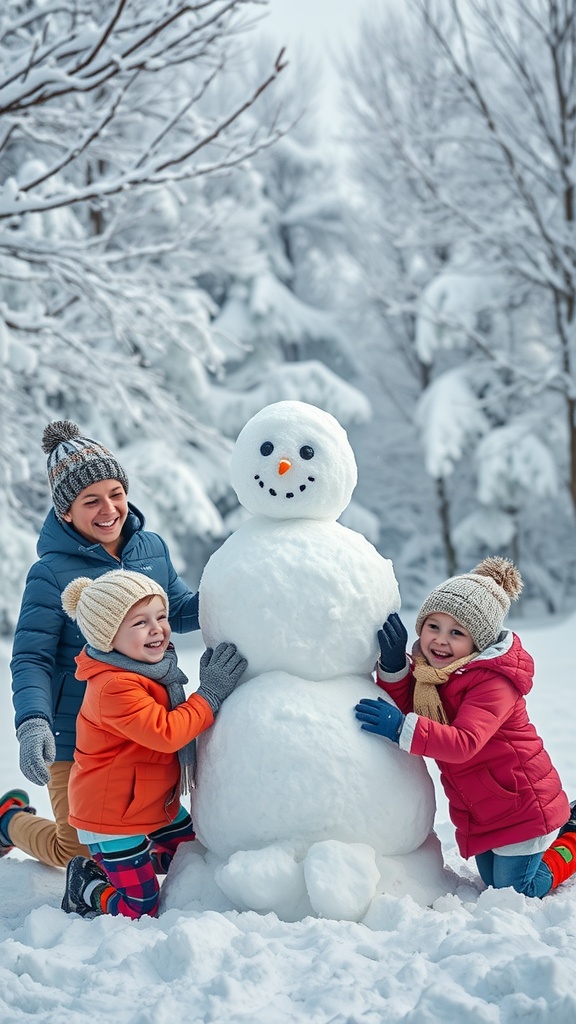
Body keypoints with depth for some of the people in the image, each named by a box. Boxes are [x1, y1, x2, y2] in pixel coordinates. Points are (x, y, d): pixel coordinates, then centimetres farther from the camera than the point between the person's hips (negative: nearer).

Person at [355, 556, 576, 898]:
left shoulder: (493, 680, -28)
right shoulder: (429, 667, -1)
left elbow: (464, 743, -39)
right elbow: (403, 708, -8)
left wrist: (402, 727, -48)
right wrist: (393, 665, -23)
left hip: (520, 804, -8)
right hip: (480, 812, 8)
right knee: (494, 885, 24)